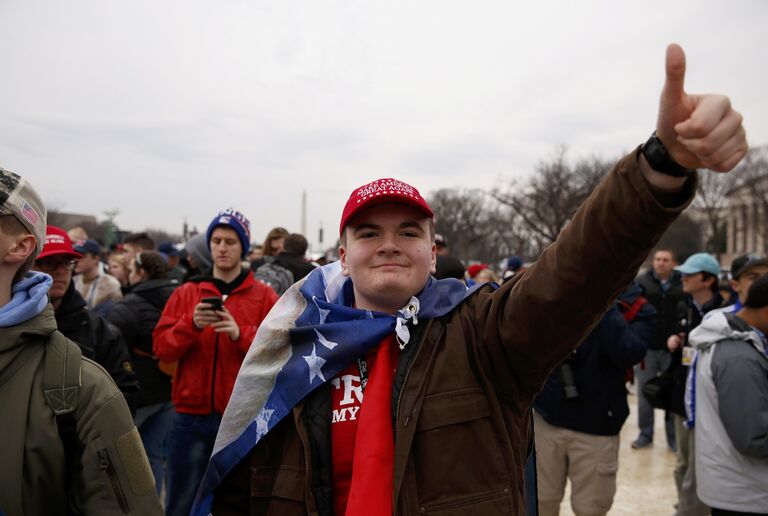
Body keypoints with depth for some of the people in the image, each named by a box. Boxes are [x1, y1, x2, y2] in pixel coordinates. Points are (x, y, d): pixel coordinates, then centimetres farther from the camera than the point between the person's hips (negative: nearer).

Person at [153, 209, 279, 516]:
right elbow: (161, 349, 0)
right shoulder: (185, 293, 8)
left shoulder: (264, 296, 3)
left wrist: (240, 334, -22)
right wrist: (191, 324, -17)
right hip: (191, 417, 2)